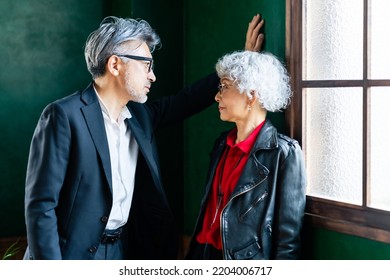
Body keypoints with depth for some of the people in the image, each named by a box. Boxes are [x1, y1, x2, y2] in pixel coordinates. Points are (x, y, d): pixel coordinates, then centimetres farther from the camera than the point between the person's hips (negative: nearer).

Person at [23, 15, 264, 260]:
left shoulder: (140, 114, 4)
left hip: (125, 249, 7)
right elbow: (41, 205, -18)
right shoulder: (64, 116, -16)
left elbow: (187, 101, 18)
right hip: (75, 254, -7)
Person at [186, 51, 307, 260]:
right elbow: (209, 209, 11)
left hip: (245, 266, -6)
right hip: (203, 255, 6)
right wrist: (193, 255, 10)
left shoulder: (284, 153, -14)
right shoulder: (223, 143, 6)